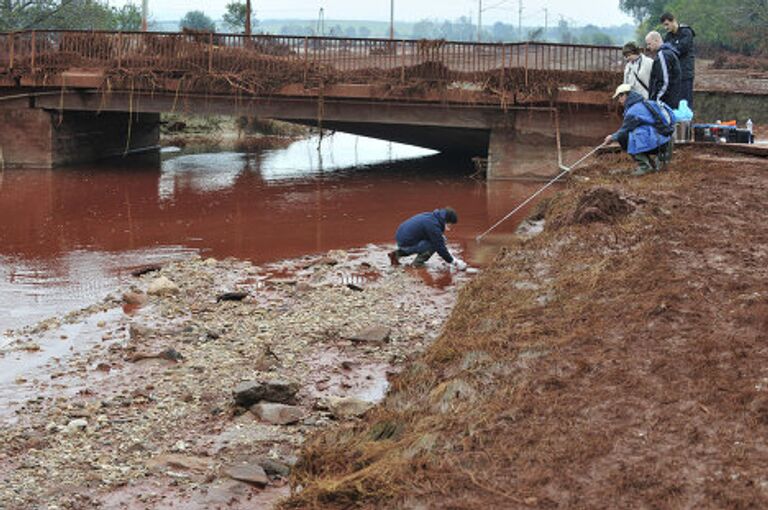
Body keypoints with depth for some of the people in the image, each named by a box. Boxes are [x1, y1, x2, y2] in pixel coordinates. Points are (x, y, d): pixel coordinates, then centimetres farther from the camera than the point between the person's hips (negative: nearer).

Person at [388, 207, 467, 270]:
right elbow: (440, 247, -14)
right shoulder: (433, 226, -19)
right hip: (406, 244, -9)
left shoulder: (431, 217, 10)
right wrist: (454, 262, -4)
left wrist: (451, 256, 20)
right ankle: (418, 262, 0)